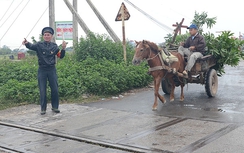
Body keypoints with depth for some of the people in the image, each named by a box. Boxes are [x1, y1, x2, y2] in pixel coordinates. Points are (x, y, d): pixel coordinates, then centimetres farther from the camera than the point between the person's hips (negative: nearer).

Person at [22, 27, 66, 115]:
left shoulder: (54, 46, 6)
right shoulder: (39, 45, -2)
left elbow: (61, 56, 4)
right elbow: (31, 46, -21)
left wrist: (63, 49, -16)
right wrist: (26, 43, -44)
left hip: (52, 69, 2)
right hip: (42, 70, -2)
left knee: (55, 89, 4)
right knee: (42, 90, 1)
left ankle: (55, 107, 19)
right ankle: (43, 109, 13)